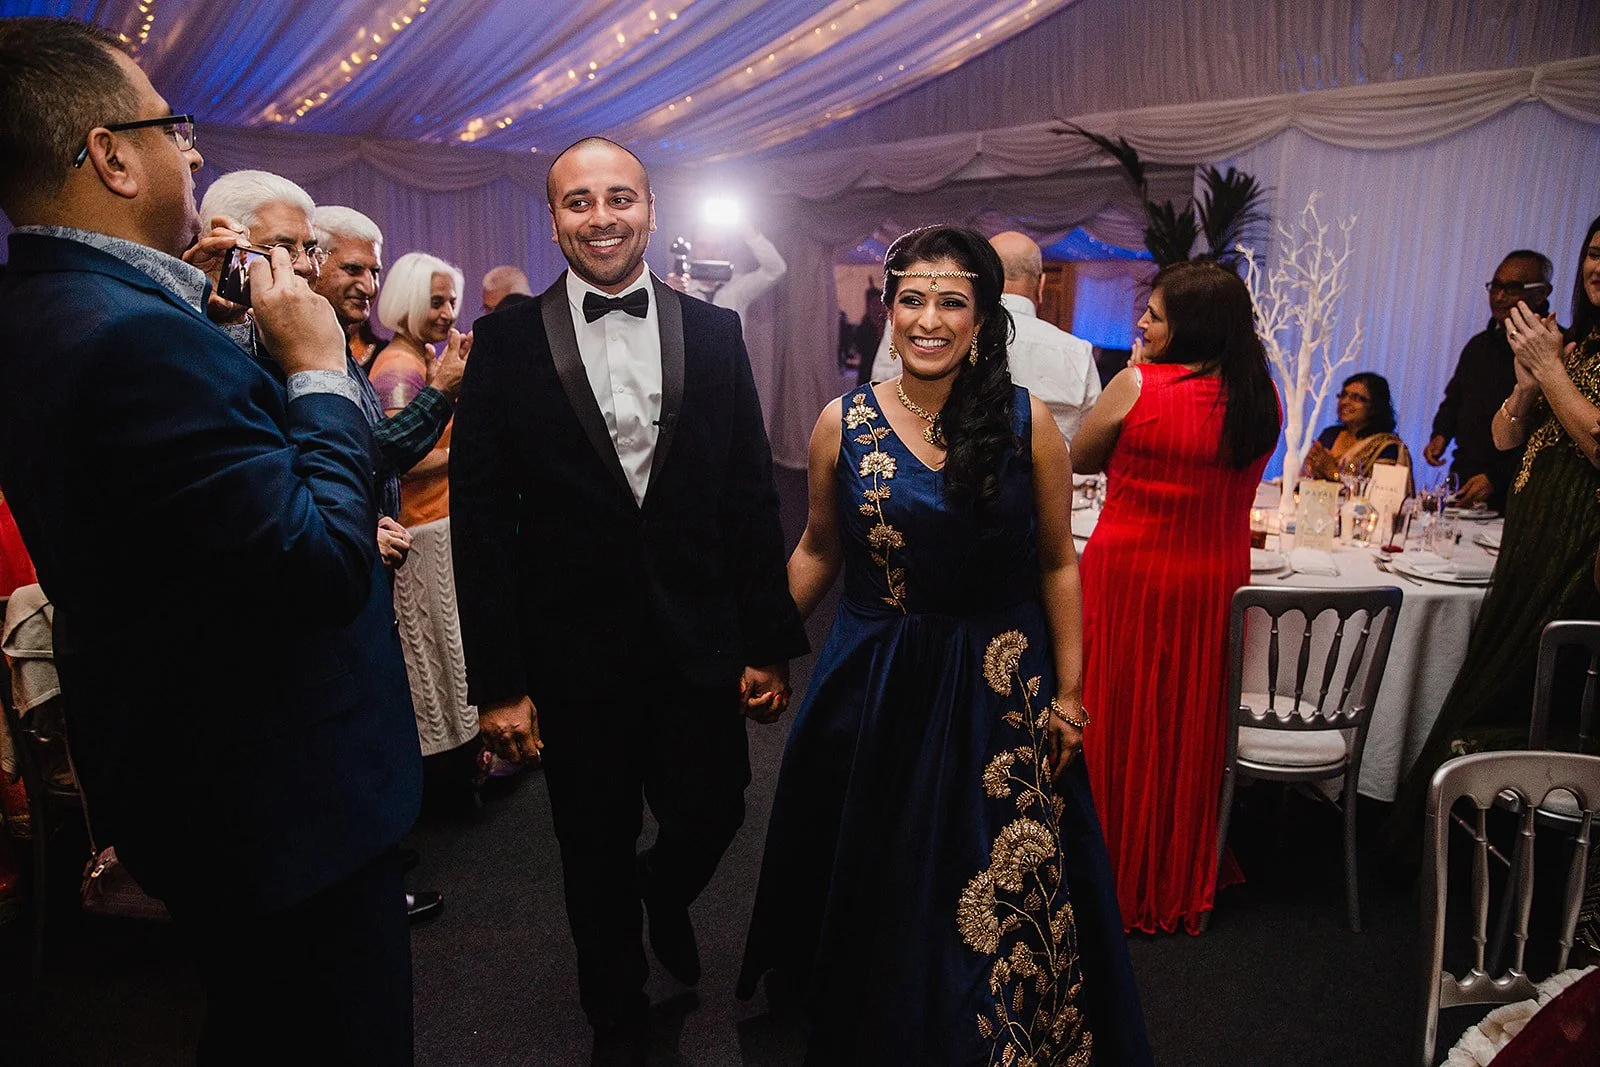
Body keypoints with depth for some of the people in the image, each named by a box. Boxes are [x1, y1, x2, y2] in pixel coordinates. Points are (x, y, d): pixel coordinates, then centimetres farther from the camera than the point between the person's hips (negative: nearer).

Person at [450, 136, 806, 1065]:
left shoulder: (715, 333, 1)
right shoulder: (509, 341, -4)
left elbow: (752, 496, 2)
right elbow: (481, 515, -6)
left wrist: (771, 642, 1)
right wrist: (498, 679, -8)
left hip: (700, 648, 1)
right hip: (573, 657, -1)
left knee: (713, 815, 11)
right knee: (597, 853, 15)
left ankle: (664, 893, 50)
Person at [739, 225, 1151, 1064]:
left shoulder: (1028, 423, -6)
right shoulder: (843, 423, -3)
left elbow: (1057, 564, -1)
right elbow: (817, 553, 7)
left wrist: (1069, 694, -2)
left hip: (998, 689, -1)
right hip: (873, 688, 2)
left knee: (1000, 902, 9)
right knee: (872, 894, 17)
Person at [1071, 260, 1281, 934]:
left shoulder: (1136, 386, -14)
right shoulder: (1262, 399, 0)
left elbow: (1078, 461, 0)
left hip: (1129, 576, -4)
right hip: (1217, 583, 5)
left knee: (1117, 730, 11)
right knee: (1190, 734, 17)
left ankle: (1111, 876, 26)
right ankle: (1182, 880, 34)